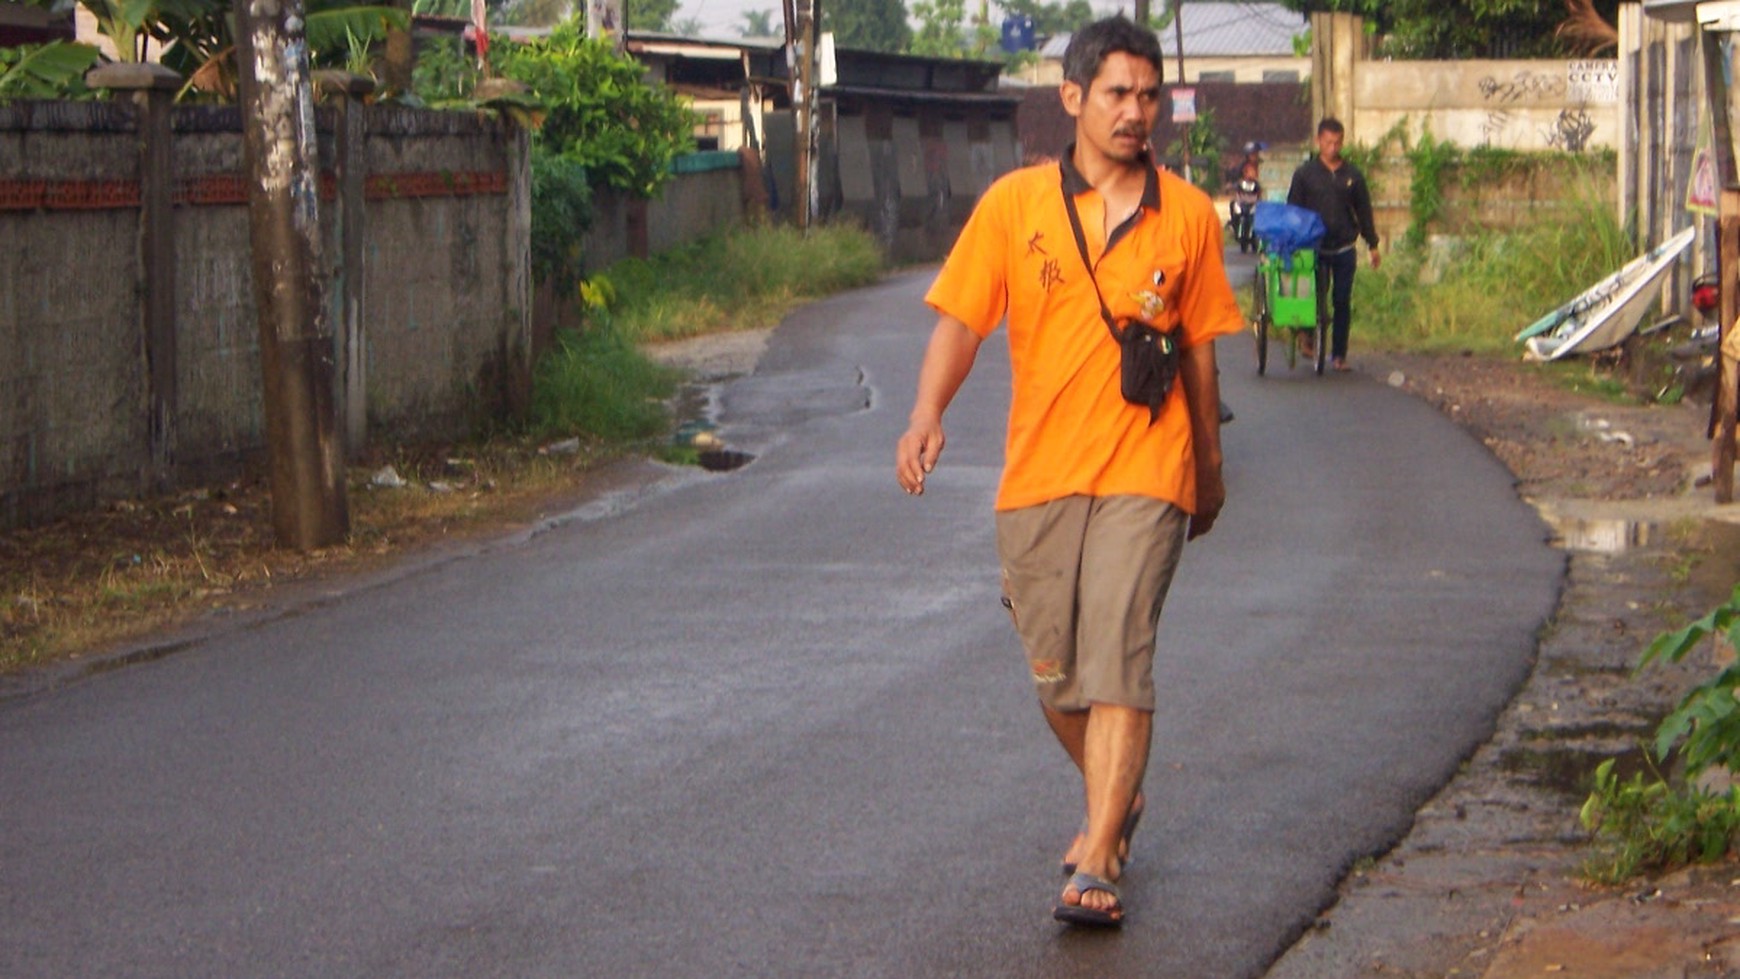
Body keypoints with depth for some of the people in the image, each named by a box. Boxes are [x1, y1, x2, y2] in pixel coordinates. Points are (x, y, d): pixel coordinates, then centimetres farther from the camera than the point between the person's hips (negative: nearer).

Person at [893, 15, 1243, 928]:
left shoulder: (1186, 214, 4)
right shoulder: (1014, 203, 2)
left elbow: (1200, 350, 13)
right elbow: (959, 318, -1)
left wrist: (1210, 467, 20)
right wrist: (928, 414, -18)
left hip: (1144, 475, -2)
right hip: (1038, 472, 2)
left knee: (1118, 662, -13)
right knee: (1055, 674, 11)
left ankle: (1095, 863, -12)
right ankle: (1116, 801, 38)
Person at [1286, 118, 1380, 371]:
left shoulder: (1352, 175, 8)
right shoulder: (1305, 173, 2)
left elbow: (1364, 212, 13)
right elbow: (1293, 210, 4)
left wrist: (1373, 245, 12)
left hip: (1344, 250, 2)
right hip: (1315, 249, -2)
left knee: (1342, 303, 2)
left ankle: (1339, 354, 9)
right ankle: (1310, 339, 18)